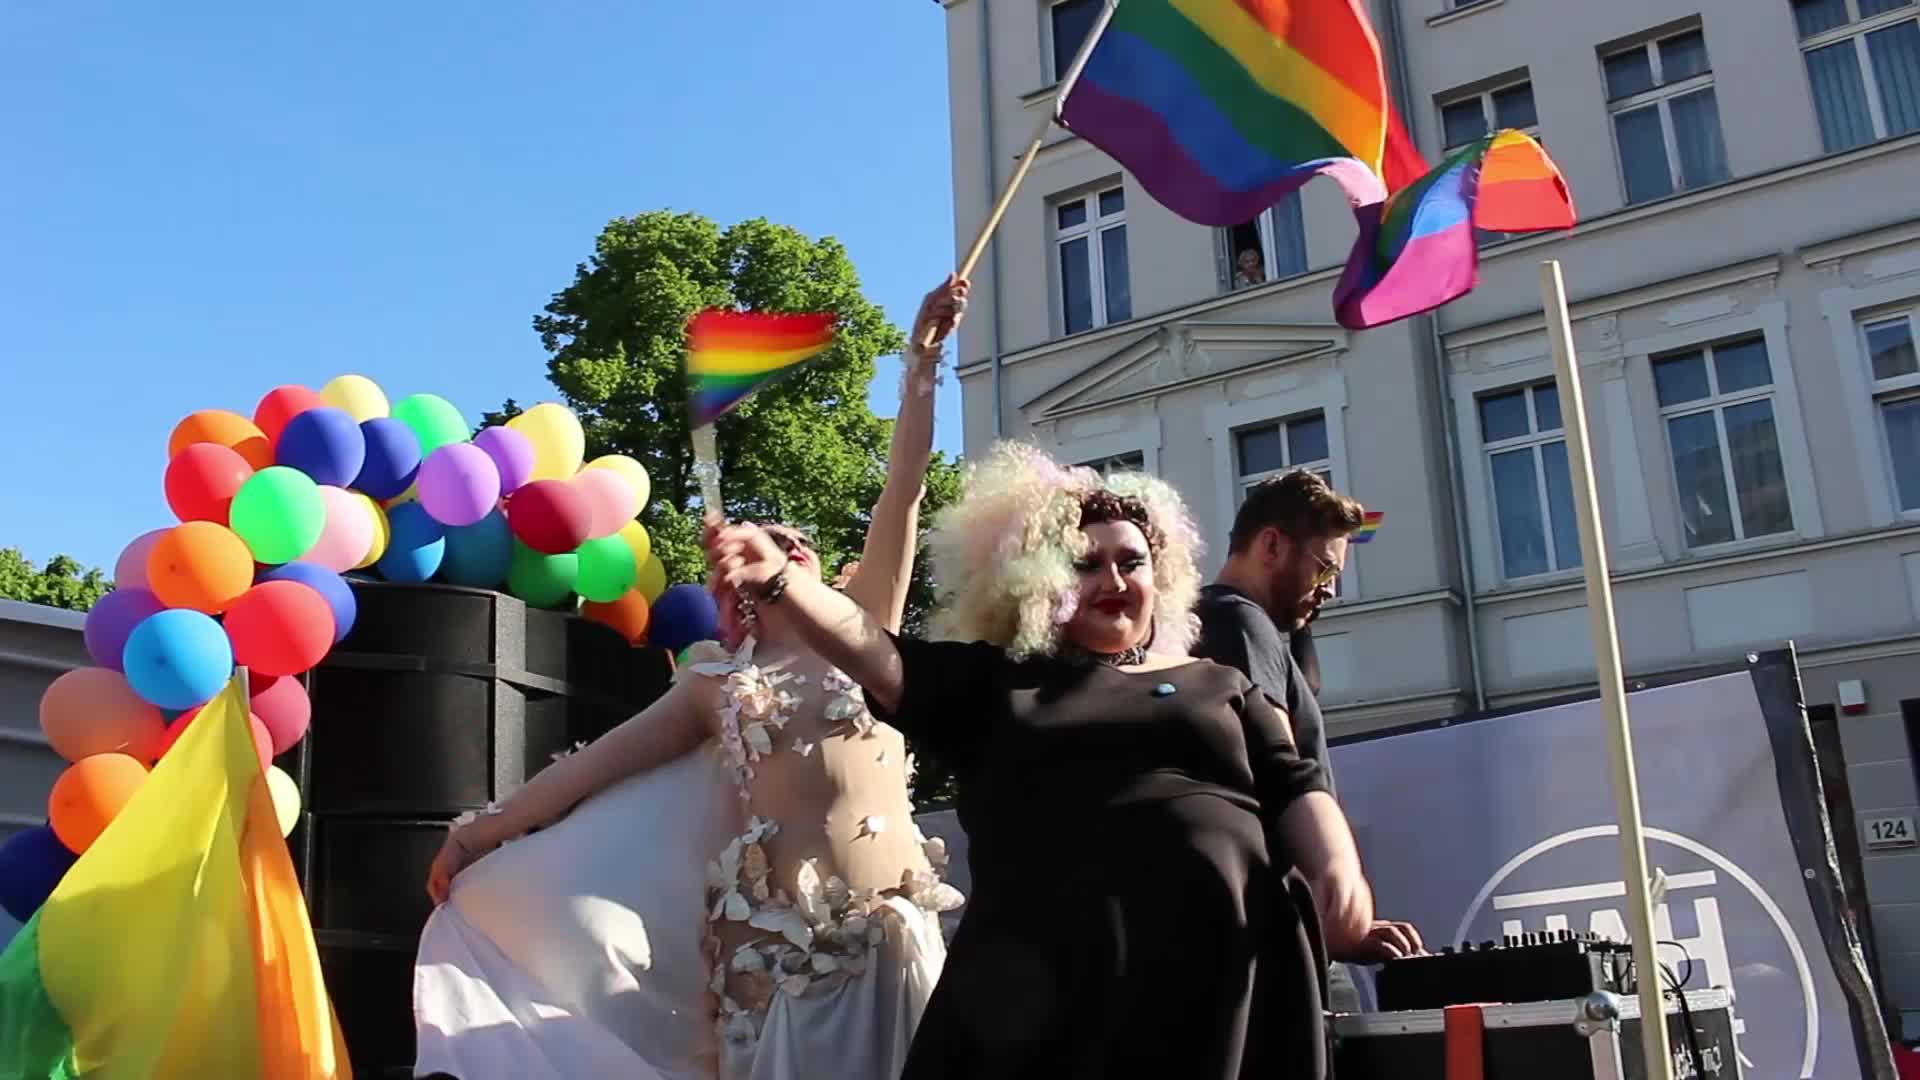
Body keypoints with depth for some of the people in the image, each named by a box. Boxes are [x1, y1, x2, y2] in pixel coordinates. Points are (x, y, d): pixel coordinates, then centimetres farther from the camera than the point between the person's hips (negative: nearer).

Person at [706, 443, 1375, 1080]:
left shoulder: (1218, 687, 21)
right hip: (1047, 979, -1)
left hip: (1215, 973, 1)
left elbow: (1293, 790, 14)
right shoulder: (995, 683, 17)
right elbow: (877, 655, 3)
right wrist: (777, 582, -13)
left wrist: (1336, 865, -8)